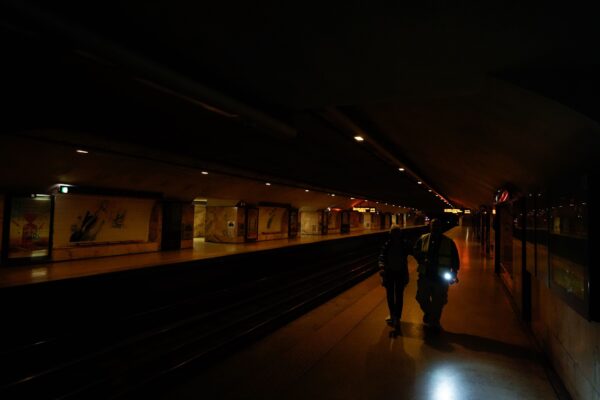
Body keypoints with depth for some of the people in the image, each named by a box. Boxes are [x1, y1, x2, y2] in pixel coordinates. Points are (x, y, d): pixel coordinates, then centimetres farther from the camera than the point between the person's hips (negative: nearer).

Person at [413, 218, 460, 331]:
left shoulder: (448, 242, -2)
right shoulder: (423, 239, 0)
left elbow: (455, 259, 4)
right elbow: (415, 251, 8)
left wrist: (454, 273, -3)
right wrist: (422, 260, -9)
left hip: (441, 278, -1)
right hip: (425, 275, 1)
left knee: (438, 302, 8)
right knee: (422, 298, 9)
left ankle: (435, 321, 29)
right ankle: (428, 313, 40)